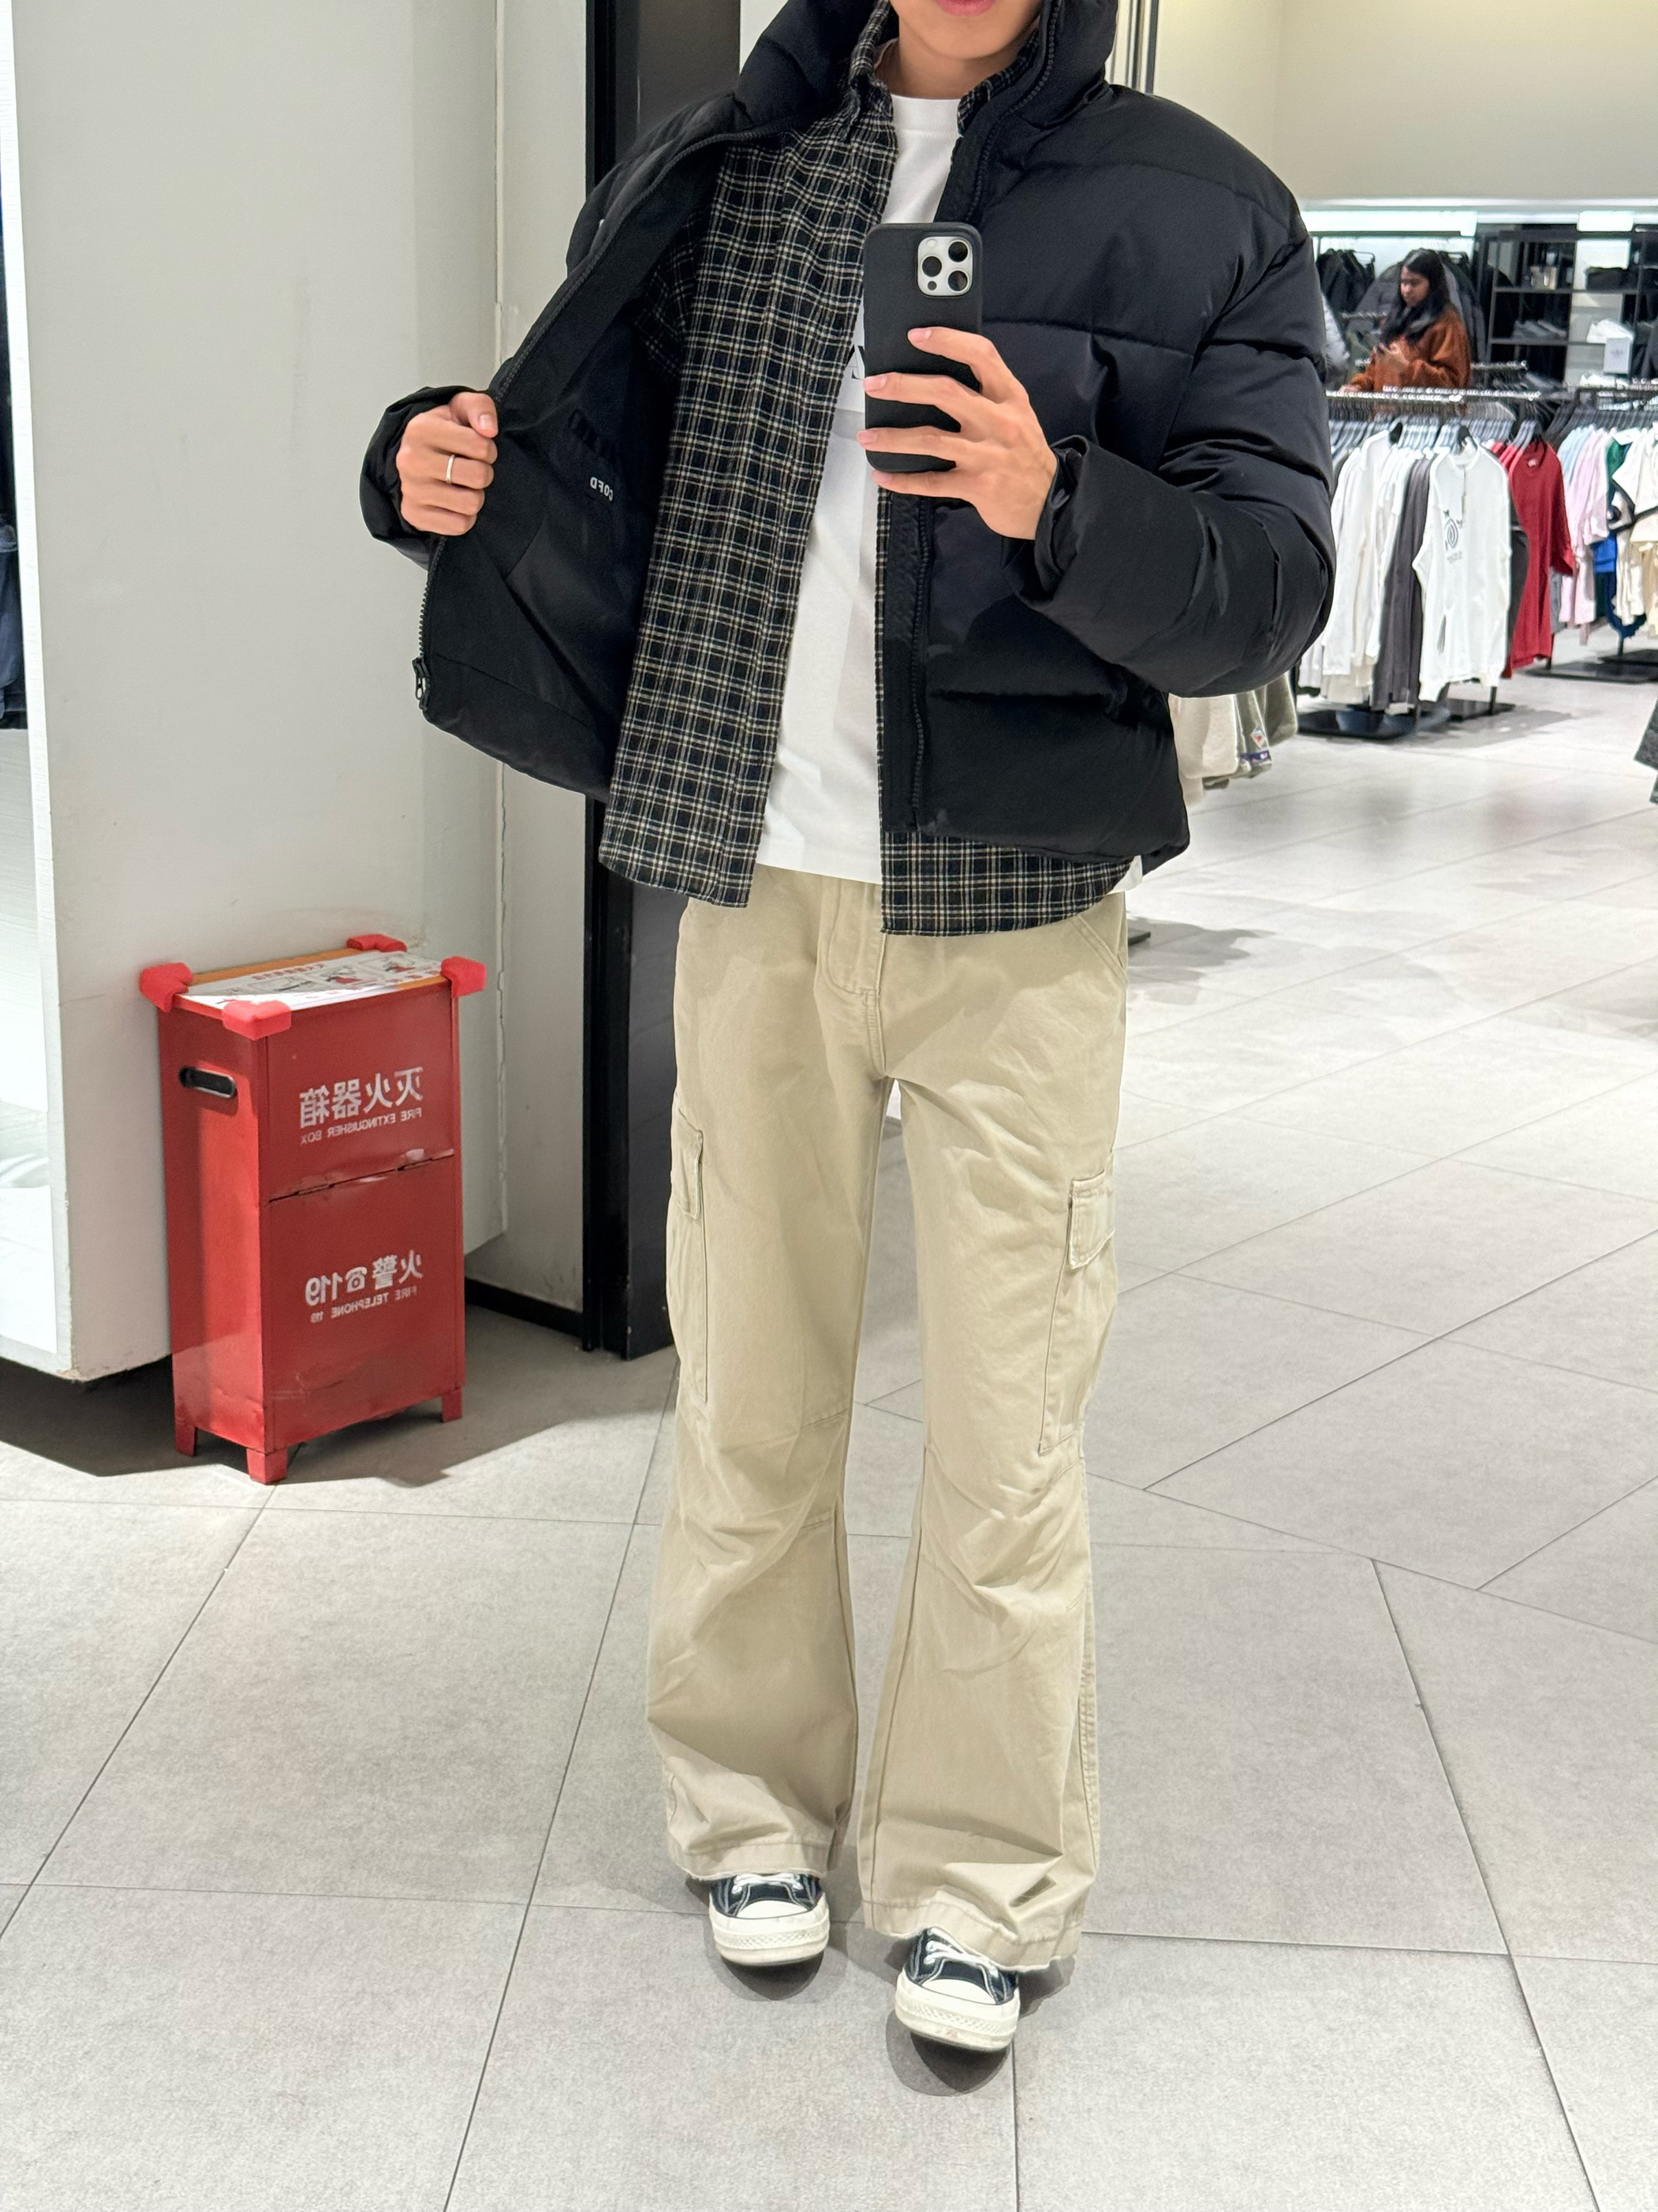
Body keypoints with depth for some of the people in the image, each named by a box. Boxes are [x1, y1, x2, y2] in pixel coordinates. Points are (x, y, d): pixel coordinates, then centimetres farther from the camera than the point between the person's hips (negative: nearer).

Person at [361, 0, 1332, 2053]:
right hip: (750, 891, 3)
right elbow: (587, 467, 17)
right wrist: (446, 469, -5)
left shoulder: (1195, 209, -2)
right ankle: (753, 1806, 31)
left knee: (1005, 1438, 3)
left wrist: (1059, 505, -27)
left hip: (1012, 916, -2)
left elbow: (1270, 585, -8)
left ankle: (984, 1880, 21)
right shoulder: (715, 171, 8)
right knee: (746, 1400, 12)